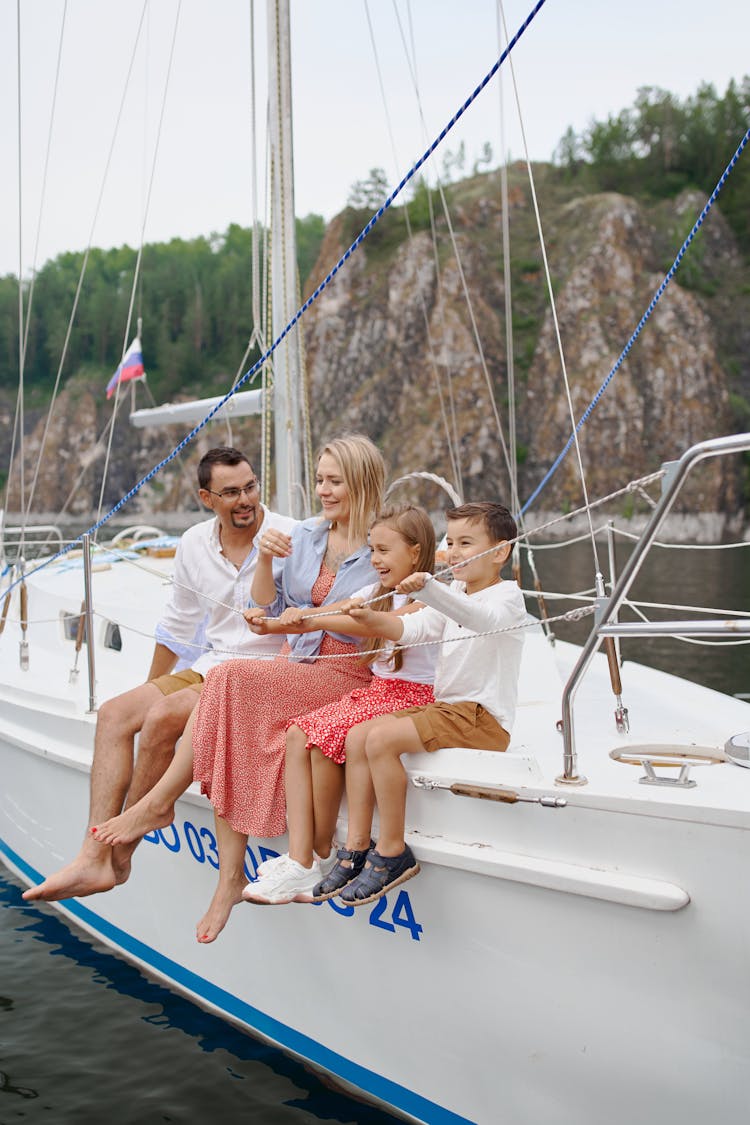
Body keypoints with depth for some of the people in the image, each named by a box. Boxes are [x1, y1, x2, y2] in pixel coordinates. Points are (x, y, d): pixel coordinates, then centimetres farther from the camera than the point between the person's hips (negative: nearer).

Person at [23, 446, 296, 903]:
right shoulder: (194, 544, 8)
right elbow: (178, 626, 20)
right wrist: (150, 690, 26)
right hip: (210, 666, 7)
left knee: (162, 719, -26)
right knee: (115, 713, -11)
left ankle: (119, 856, -10)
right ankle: (94, 858, -17)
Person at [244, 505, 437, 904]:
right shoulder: (379, 592, 17)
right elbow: (335, 611, 2)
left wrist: (316, 621, -36)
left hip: (411, 698, -8)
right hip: (375, 691, 8)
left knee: (325, 736, -25)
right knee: (297, 735, -14)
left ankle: (324, 852, -8)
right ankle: (299, 864, -20)